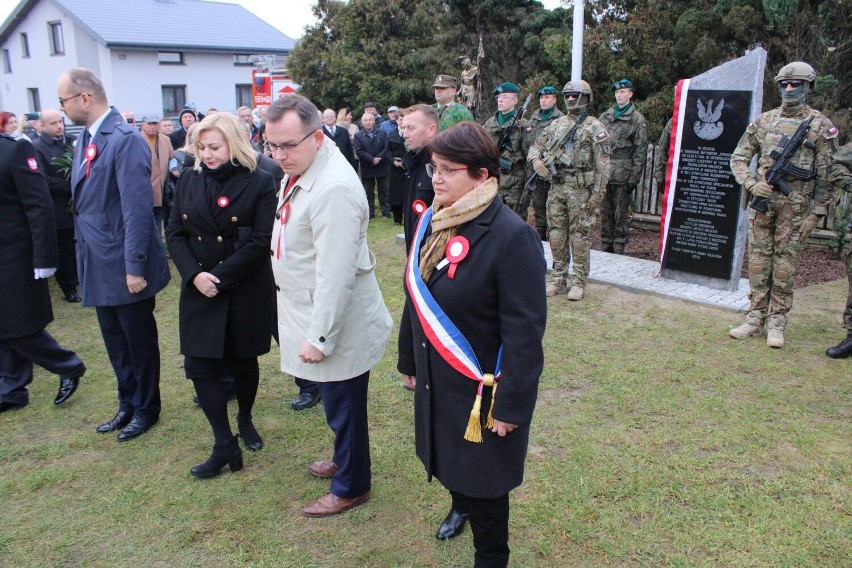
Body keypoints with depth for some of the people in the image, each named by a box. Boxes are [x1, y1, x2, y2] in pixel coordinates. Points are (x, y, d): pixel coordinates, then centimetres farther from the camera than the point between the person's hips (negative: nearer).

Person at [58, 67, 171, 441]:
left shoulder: (126, 140, -18)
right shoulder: (85, 139, 9)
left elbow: (138, 209, -21)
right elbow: (84, 202, 13)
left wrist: (135, 266, -21)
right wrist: (84, 258, 12)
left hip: (124, 267, -8)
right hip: (99, 265, 8)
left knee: (139, 341, 10)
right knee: (115, 342, 18)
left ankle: (146, 408, 28)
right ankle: (127, 404, 34)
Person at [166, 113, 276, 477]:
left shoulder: (260, 183, -8)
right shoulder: (189, 180, 5)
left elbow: (260, 241, -14)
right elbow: (175, 234, 3)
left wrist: (220, 277, -18)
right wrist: (194, 274, -13)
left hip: (246, 292, -3)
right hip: (199, 292, 3)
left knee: (243, 362, 12)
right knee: (200, 366, -2)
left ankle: (245, 419, 38)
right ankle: (225, 445, 9)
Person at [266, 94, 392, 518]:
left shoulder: (333, 189, -28)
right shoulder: (300, 171, 4)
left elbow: (334, 274, -28)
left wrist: (320, 337, -23)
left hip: (338, 324, -9)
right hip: (311, 312, 9)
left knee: (343, 405, 9)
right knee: (337, 403, 25)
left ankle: (351, 486, 30)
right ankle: (344, 460, 47)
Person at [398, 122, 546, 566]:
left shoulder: (511, 237, -22)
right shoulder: (432, 221, 1)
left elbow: (524, 333, -21)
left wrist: (510, 405, -19)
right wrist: (409, 360, 15)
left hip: (481, 390, -6)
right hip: (436, 382, 7)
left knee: (483, 482, 11)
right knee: (451, 461, 26)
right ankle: (460, 506, 57)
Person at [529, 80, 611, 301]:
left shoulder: (594, 127, -3)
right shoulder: (557, 124, 14)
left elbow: (603, 164, -6)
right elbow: (537, 146, 18)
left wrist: (597, 193, -13)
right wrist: (536, 159, -6)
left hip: (580, 189, -5)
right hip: (556, 187, 5)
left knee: (579, 235, -1)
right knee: (557, 234, 9)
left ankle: (579, 281, 8)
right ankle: (558, 278, 19)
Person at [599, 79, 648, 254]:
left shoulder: (638, 120, 0)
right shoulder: (605, 116, 14)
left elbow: (640, 152, -3)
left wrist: (634, 179, -9)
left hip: (622, 175, -4)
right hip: (603, 172, 4)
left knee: (621, 213, 1)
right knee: (605, 212, 9)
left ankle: (619, 248, 9)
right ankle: (606, 245, 19)